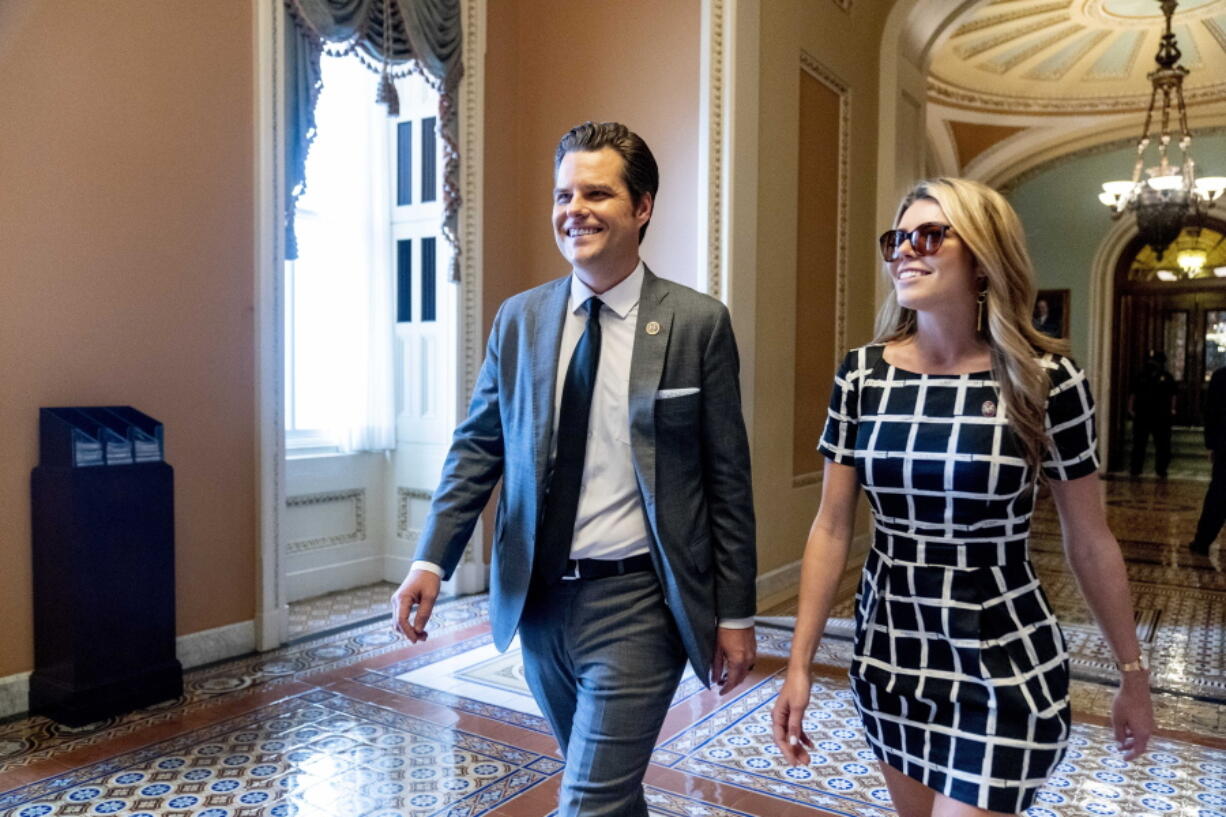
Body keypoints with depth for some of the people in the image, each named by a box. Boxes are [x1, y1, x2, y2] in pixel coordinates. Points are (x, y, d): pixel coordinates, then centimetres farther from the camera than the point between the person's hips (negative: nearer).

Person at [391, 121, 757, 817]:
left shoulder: (698, 323, -7)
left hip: (636, 602, -4)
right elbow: (477, 448, 6)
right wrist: (432, 560, -6)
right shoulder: (519, 319, 3)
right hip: (538, 596, 4)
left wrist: (735, 613, -3)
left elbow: (727, 478, -5)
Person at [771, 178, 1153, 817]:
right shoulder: (861, 375, -5)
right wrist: (799, 665, -4)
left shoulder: (1045, 380, -12)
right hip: (887, 658, 4)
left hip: (1003, 673, -3)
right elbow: (831, 529, -2)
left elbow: (1089, 541, -2)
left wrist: (1132, 674, 7)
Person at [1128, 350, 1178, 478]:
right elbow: (1133, 394, 7)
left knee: (1163, 444, 6)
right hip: (1142, 415, 1)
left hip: (1161, 417, -1)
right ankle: (1135, 468, 12)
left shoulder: (1167, 377, 3)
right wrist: (1130, 409, -1)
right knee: (1139, 443, 5)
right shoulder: (1141, 376, 5)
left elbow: (1172, 395, 5)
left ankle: (1161, 469, 16)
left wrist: (1172, 409, -4)